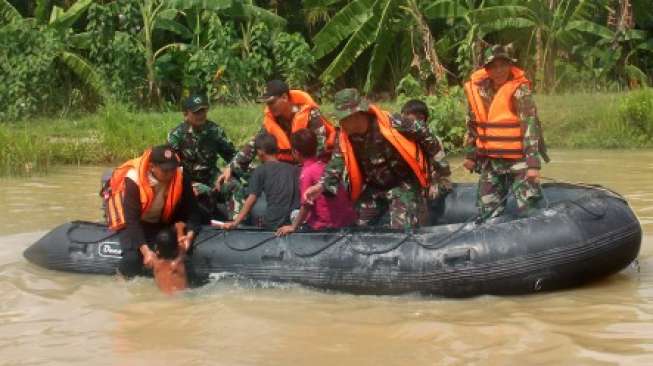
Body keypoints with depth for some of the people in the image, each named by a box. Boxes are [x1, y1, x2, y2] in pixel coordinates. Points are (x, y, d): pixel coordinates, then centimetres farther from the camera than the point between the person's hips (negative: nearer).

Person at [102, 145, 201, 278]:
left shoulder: (180, 177, -23)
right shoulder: (134, 180, -32)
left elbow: (191, 208, -16)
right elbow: (132, 219, -34)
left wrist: (189, 235, -36)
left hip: (162, 222, 4)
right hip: (135, 223, -4)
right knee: (133, 258, -25)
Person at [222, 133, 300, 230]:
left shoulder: (260, 171, 3)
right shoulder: (294, 169, 14)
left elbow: (251, 199, -3)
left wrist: (235, 223, -4)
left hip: (273, 224, -4)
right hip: (296, 222, 4)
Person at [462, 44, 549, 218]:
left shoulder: (519, 90, -14)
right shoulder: (478, 89, 1)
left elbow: (530, 125, -18)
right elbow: (472, 125, 14)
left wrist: (533, 162, -23)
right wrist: (470, 154, 15)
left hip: (518, 160, -5)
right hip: (490, 161, 5)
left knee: (530, 208, -8)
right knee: (488, 211, 11)